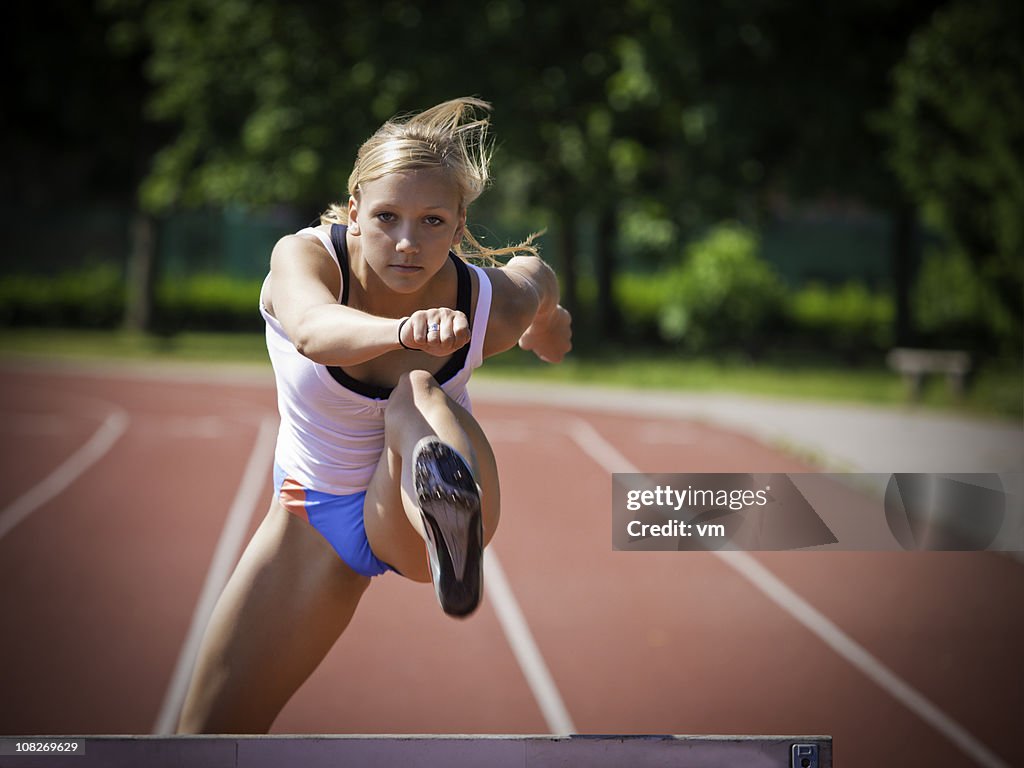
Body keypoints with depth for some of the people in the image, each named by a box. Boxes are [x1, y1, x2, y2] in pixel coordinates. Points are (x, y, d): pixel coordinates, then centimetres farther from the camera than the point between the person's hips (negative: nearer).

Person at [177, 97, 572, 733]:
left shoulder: (495, 307, -22)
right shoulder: (303, 256, -27)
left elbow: (533, 271, 6)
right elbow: (314, 331, -53)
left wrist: (545, 324, 29)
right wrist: (402, 330, -74)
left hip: (408, 515, -2)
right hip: (314, 515, 2)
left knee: (416, 394, -39)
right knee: (209, 735, 0)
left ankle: (448, 509, -70)